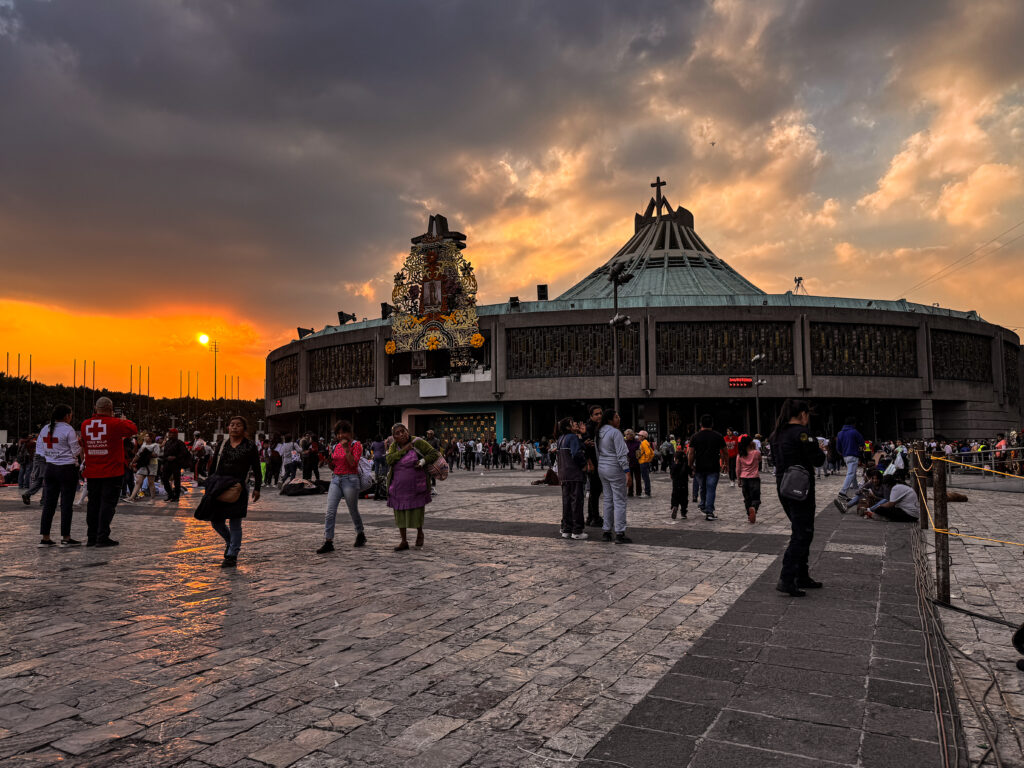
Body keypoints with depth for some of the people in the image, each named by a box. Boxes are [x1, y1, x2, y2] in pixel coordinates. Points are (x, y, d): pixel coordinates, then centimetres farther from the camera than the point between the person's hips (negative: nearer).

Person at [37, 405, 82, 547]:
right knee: (67, 503, -1)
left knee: (49, 503, 9)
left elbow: (40, 450, 11)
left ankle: (45, 538, 12)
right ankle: (65, 538, 2)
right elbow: (76, 452, -11)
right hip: (67, 469, -6)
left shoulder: (45, 429, 7)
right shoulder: (68, 430, -13)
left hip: (50, 468, 7)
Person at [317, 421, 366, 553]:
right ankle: (328, 541, -5)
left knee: (353, 510, 9)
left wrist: (346, 448, -20)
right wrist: (328, 461, 1)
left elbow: (353, 463, -17)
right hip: (336, 479, 5)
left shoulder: (356, 445, -5)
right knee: (330, 511, -6)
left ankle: (360, 535, 31)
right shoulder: (337, 445, 13)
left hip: (350, 480, -5)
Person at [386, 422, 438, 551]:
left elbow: (434, 453, -5)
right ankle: (404, 541, 14)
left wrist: (423, 461, -20)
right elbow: (389, 460, -14)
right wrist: (404, 449, -17)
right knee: (400, 513, 4)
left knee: (417, 511, 5)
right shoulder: (394, 446, 3)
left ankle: (420, 533, 33)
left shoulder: (418, 442, -6)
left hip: (416, 486, -3)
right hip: (398, 486, 3)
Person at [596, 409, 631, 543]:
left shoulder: (599, 433, 11)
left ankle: (606, 532, 15)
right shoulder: (615, 432, -15)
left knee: (608, 500, 13)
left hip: (602, 469, 9)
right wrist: (627, 471, -15)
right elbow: (621, 454, -17)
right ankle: (620, 534, -6)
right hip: (615, 469, -9)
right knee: (619, 501, -5)